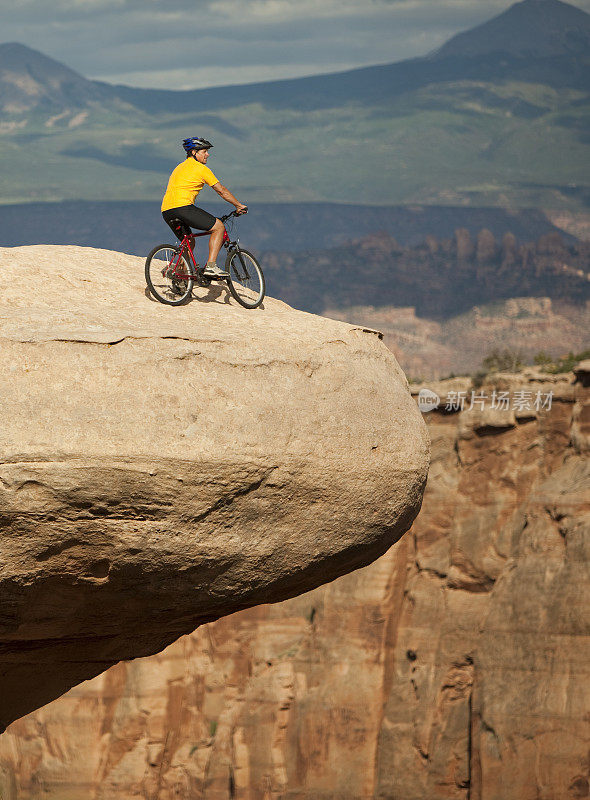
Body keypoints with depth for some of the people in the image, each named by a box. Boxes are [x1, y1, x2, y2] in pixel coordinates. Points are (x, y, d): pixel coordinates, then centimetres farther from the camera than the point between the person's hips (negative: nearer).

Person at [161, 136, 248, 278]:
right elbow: (222, 191, 6)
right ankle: (211, 266, -11)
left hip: (166, 212, 9)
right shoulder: (201, 169, 2)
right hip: (182, 207, -9)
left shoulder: (179, 168, 28)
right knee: (219, 227, -1)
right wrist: (239, 206, 17)